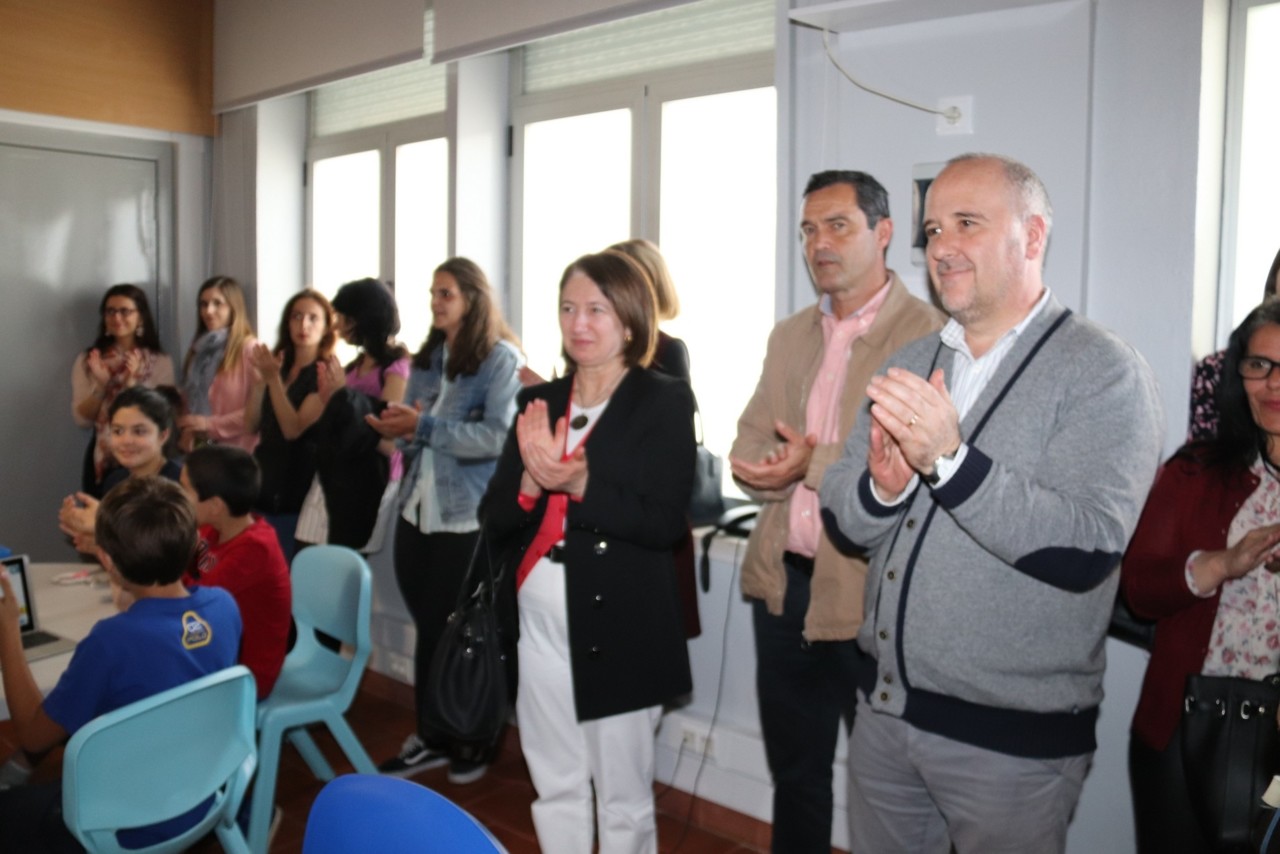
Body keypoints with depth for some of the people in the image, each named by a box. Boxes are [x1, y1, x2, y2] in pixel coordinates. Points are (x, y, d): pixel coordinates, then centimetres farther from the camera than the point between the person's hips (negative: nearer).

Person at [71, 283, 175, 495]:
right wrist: (100, 384, -16)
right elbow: (82, 419, -1)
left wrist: (132, 382, -18)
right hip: (101, 460, 1)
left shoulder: (161, 362, 0)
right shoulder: (87, 361, 5)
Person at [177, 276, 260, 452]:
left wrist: (211, 424, -13)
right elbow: (190, 401, 20)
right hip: (200, 448, 6)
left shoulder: (250, 349, -9)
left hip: (237, 451, -6)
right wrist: (188, 431, 0)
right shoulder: (200, 348, 15)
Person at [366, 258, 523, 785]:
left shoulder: (501, 358, -8)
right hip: (418, 510, 6)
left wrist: (424, 426, -21)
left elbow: (498, 437, -20)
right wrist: (396, 426, -7)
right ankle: (431, 738, 25)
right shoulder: (427, 358, 14)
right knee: (428, 626, 12)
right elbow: (414, 424, 16)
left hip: (468, 518, -6)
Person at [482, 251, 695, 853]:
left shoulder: (664, 402, -5)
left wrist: (580, 484, -25)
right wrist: (531, 483, -15)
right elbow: (493, 519, 5)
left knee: (622, 797, 9)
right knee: (555, 789, 16)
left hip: (620, 629, -4)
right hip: (540, 625, 5)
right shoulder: (539, 403, 9)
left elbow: (664, 522, -14)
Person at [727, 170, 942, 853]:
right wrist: (779, 466, -12)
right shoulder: (789, 336, 12)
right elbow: (749, 451, 9)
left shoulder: (928, 334, -10)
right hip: (783, 584, 6)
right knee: (794, 772, 22)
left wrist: (815, 465, -19)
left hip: (872, 592, -6)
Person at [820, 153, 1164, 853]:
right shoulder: (910, 364, 6)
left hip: (1011, 735, -5)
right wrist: (882, 487, -19)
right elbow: (843, 516, 3)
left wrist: (949, 460, -31)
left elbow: (1087, 553, -23)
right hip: (883, 704, 6)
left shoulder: (1104, 373, -12)